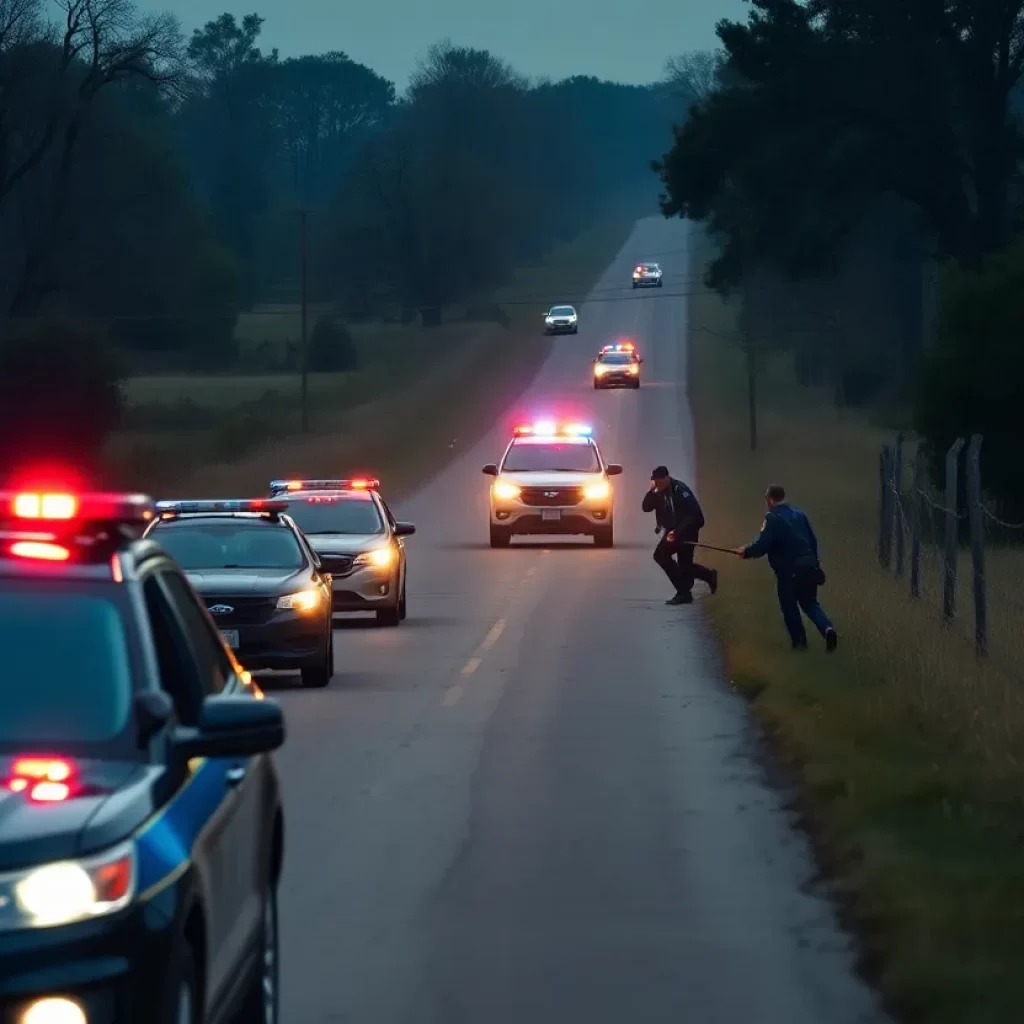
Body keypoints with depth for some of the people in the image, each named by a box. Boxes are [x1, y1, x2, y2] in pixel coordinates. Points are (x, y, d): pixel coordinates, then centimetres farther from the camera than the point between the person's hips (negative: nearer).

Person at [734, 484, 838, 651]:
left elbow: (761, 546, -17)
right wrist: (813, 562, 25)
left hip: (789, 570, -6)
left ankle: (799, 641, 11)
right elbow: (813, 540, 15)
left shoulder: (773, 519, -12)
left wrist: (746, 552, 2)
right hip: (808, 566, 6)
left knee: (789, 606, 11)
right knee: (810, 602, 16)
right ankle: (827, 628, -8)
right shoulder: (798, 514, 11)